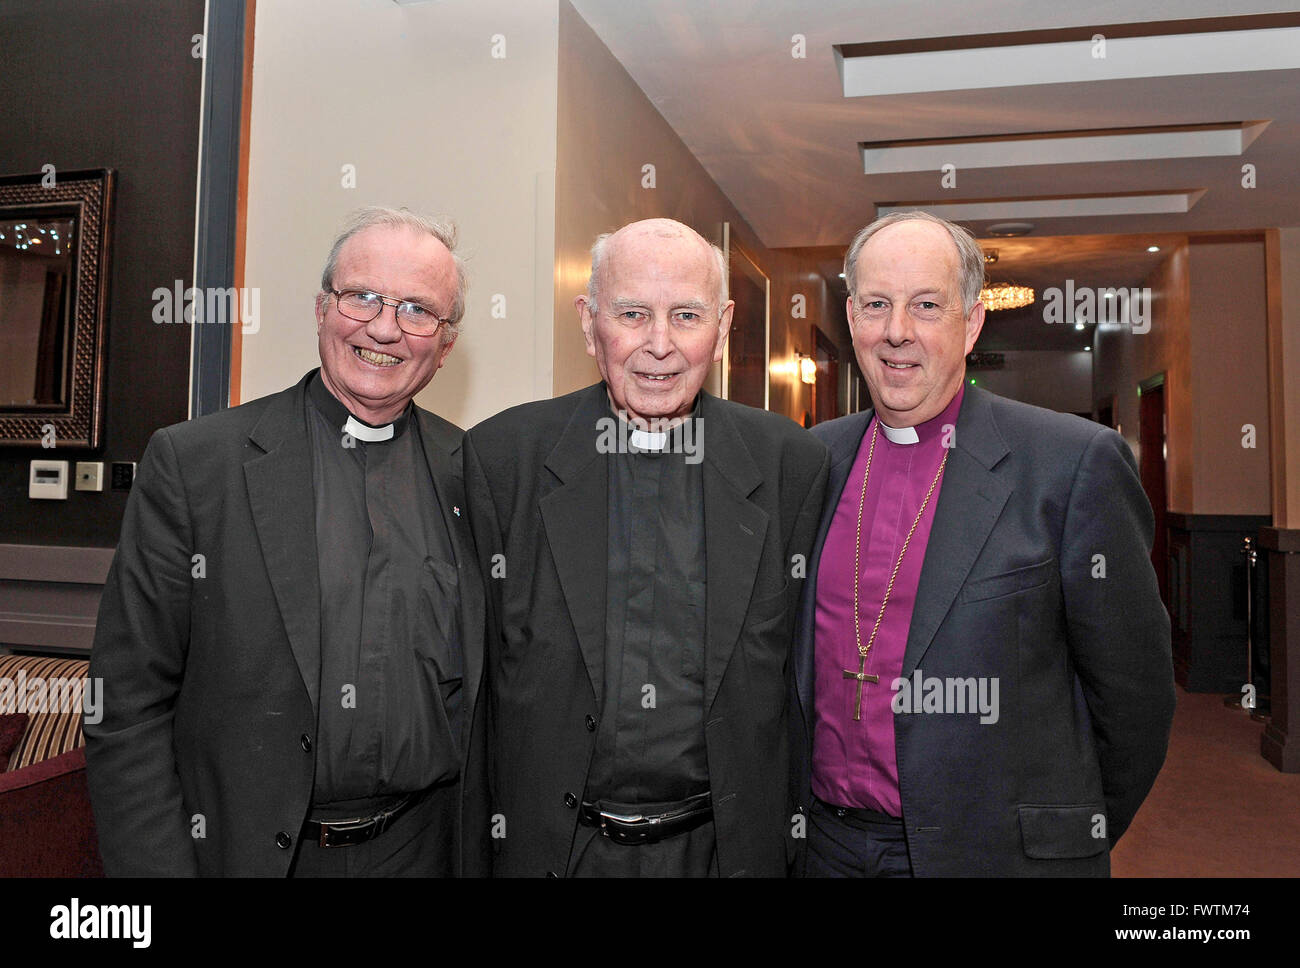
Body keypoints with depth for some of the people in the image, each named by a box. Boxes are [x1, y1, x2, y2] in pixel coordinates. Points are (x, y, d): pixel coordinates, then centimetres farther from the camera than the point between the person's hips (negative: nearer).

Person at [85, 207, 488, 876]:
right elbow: (127, 704, -8)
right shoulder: (190, 462, -9)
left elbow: (482, 689, 4)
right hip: (247, 849, -1)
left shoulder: (474, 473, -3)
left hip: (423, 847, 2)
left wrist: (478, 854, 0)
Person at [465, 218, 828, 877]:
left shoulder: (793, 464, -6)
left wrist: (789, 826, 1)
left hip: (721, 844, 1)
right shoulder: (498, 456, -8)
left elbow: (804, 668, 0)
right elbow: (484, 663, -2)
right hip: (552, 845, 0)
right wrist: (499, 821, -1)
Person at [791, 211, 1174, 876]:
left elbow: (1132, 684, -6)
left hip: (998, 852, -3)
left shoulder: (1076, 463, -13)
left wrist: (1081, 835, 3)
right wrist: (808, 810, 11)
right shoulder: (817, 456, 1)